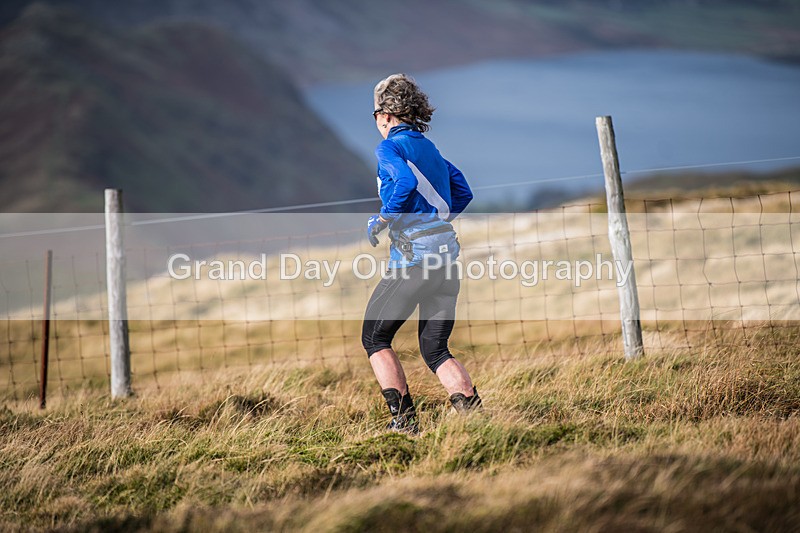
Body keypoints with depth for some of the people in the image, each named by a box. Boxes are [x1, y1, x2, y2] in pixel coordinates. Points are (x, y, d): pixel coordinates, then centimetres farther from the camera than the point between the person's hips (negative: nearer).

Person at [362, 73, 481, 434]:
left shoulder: (389, 148, -4)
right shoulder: (430, 149, 19)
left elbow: (406, 182, -23)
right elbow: (462, 193, 21)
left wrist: (383, 219, -11)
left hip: (413, 258, -7)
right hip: (447, 256, 7)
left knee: (375, 338, 9)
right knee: (435, 349, 12)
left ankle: (404, 419, 0)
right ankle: (476, 414, -7)